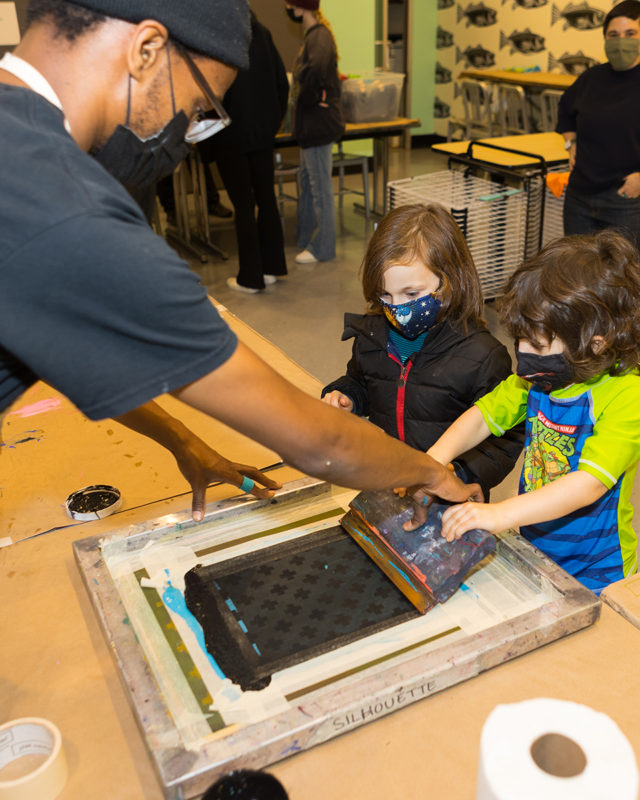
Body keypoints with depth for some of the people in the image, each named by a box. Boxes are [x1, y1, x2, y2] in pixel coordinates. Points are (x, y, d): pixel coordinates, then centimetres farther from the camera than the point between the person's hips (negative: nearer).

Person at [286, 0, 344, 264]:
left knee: (320, 188, -2)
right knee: (307, 183, 19)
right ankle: (304, 240, 31)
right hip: (311, 124, 11)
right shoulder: (314, 35, 13)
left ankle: (322, 249, 8)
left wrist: (308, 99, -23)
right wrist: (309, 98, 10)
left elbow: (314, 70, -37)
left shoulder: (319, 37, -19)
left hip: (319, 124, -11)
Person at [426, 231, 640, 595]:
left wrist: (499, 514, -41)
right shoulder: (539, 377, -3)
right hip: (534, 546, 6)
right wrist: (436, 456, -15)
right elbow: (484, 414, 4)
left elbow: (589, 484, -33)